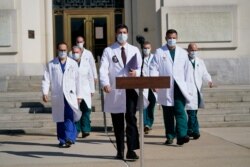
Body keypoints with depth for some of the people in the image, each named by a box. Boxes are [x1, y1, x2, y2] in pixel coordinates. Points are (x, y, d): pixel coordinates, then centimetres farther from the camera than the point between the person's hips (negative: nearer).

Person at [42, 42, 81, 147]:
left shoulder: (73, 64, 10)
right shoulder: (51, 64, 8)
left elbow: (77, 80, 10)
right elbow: (46, 79, 3)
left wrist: (78, 95, 9)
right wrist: (45, 92, -9)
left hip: (70, 95, -1)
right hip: (57, 96, 1)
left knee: (70, 117, -15)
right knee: (60, 119, 5)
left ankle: (69, 138, -17)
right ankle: (62, 140, 13)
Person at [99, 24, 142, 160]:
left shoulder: (134, 50, 14)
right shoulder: (108, 51, 6)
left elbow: (141, 67, 10)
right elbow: (103, 69, -5)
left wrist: (137, 72, -14)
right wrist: (105, 83, -22)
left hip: (130, 89, 1)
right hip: (115, 90, 0)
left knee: (131, 118, -9)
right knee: (117, 122, 7)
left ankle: (131, 150, -6)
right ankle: (120, 151, 17)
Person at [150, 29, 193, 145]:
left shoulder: (183, 53, 14)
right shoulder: (159, 52, 7)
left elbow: (187, 70, 13)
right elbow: (154, 68, 1)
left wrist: (188, 86, 7)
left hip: (179, 87, 0)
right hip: (165, 88, 0)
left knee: (180, 112, -11)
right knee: (168, 114, 5)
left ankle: (182, 136, -17)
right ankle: (170, 137, 13)